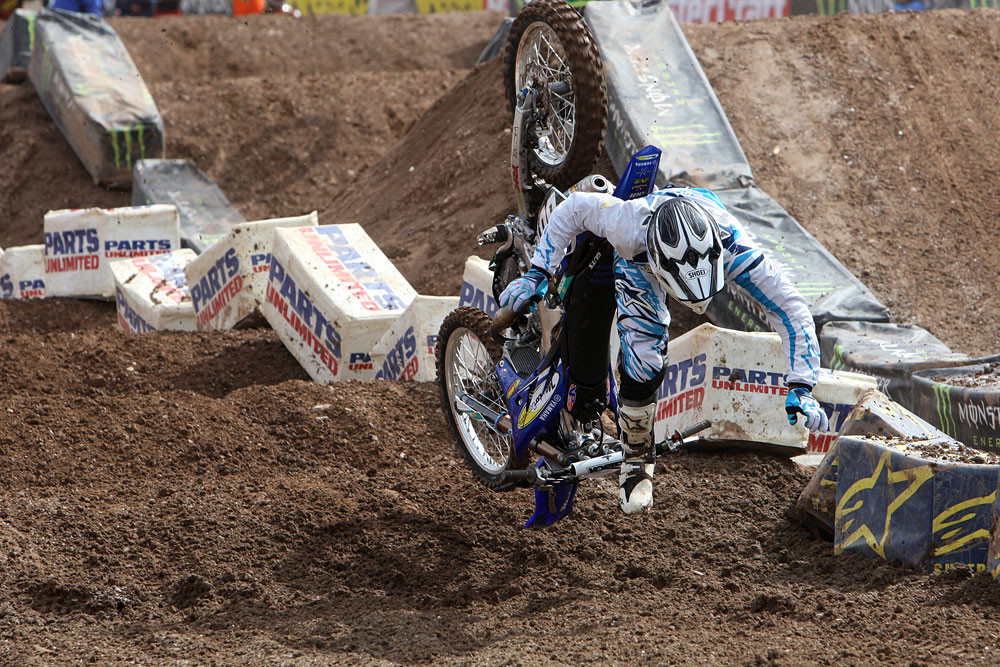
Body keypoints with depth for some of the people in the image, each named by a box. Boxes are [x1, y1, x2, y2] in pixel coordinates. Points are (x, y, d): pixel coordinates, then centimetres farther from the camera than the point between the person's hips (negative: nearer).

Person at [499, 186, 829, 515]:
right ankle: (636, 457, 4)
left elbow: (791, 309, -35)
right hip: (638, 262, -3)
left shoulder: (733, 248, -45)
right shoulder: (630, 226, -48)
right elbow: (574, 207, -27)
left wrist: (801, 387, -40)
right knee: (644, 363, -16)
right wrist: (537, 272, -26)